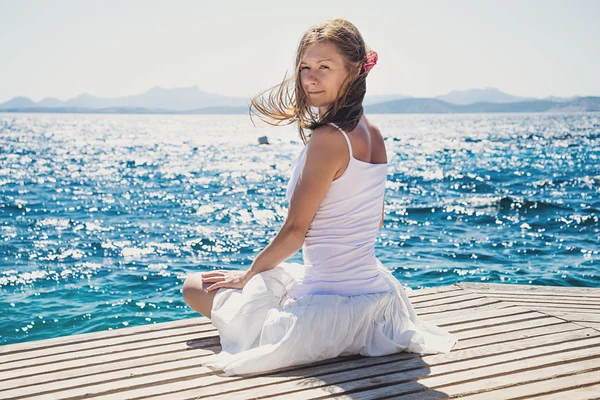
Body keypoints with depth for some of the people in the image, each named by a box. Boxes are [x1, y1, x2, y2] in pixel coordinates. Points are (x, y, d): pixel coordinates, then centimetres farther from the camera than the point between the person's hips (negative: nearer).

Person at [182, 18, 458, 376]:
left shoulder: (328, 138, -21)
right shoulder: (373, 134, 5)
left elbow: (294, 230, -15)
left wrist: (248, 275, 1)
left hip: (331, 303, -9)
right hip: (373, 290, 9)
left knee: (194, 286, 9)